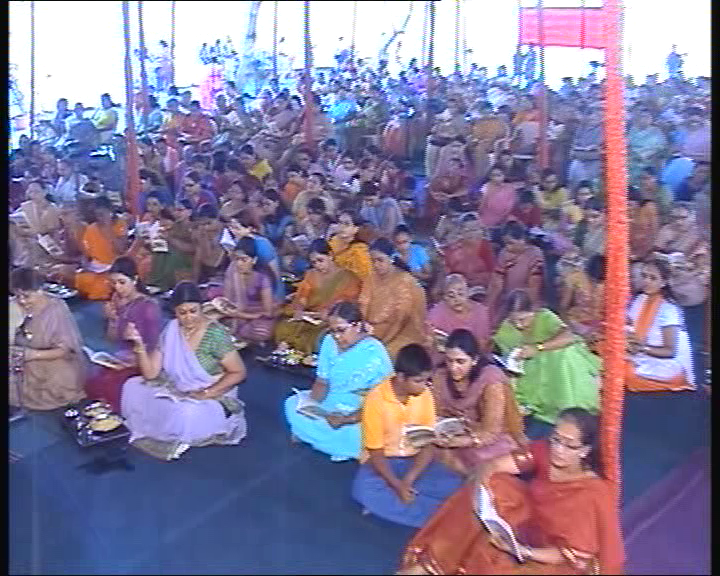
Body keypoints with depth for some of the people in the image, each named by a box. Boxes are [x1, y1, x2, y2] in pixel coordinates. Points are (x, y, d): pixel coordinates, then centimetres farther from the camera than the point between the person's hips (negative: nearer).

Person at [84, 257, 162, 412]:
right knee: (92, 381, -19)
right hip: (122, 358, 6)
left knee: (108, 383, -25)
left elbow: (153, 346, -11)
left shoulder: (149, 306, -13)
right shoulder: (117, 301, 5)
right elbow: (113, 339, 10)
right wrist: (112, 319, -6)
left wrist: (134, 359, -21)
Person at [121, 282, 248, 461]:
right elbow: (151, 373, -6)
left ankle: (177, 438, -1)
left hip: (212, 397, -6)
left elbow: (238, 373, -16)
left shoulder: (216, 334, -20)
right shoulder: (171, 331, -5)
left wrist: (206, 394, -24)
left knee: (186, 413, -35)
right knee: (132, 387, -6)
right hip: (176, 390, 6)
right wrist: (139, 344, -21)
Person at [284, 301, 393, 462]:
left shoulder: (374, 352, -21)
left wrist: (348, 419, -31)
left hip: (361, 413, -6)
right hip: (330, 404, 6)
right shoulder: (330, 342, -3)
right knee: (292, 405, -10)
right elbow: (322, 382, 3)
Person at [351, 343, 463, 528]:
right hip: (383, 461, -2)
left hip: (415, 461, 3)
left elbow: (429, 444, -8)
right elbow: (375, 452, -15)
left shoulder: (424, 395, -8)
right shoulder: (376, 399, -19)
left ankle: (389, 502, -22)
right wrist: (398, 486, -29)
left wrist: (407, 481, -22)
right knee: (364, 489, -36)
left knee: (453, 484, -23)